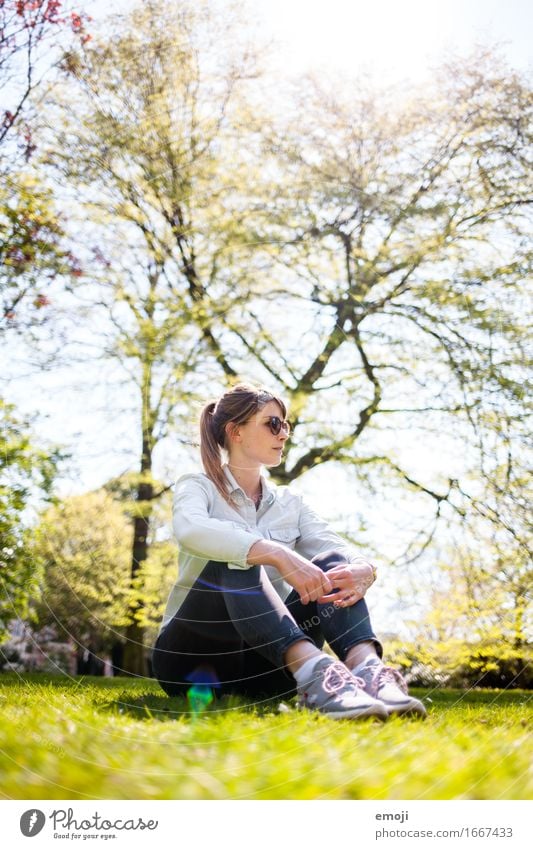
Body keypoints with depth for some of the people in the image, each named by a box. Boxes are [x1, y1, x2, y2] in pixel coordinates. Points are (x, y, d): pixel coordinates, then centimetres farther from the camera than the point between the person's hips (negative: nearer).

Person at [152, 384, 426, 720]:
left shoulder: (290, 503, 13)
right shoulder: (198, 487, -1)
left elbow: (342, 549, -4)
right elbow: (191, 530, -27)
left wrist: (362, 572, -29)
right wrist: (278, 554, -41)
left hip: (260, 662, 4)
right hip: (193, 658, -4)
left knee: (333, 563, -17)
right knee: (236, 560, -31)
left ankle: (368, 668, -46)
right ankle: (315, 671, -55)